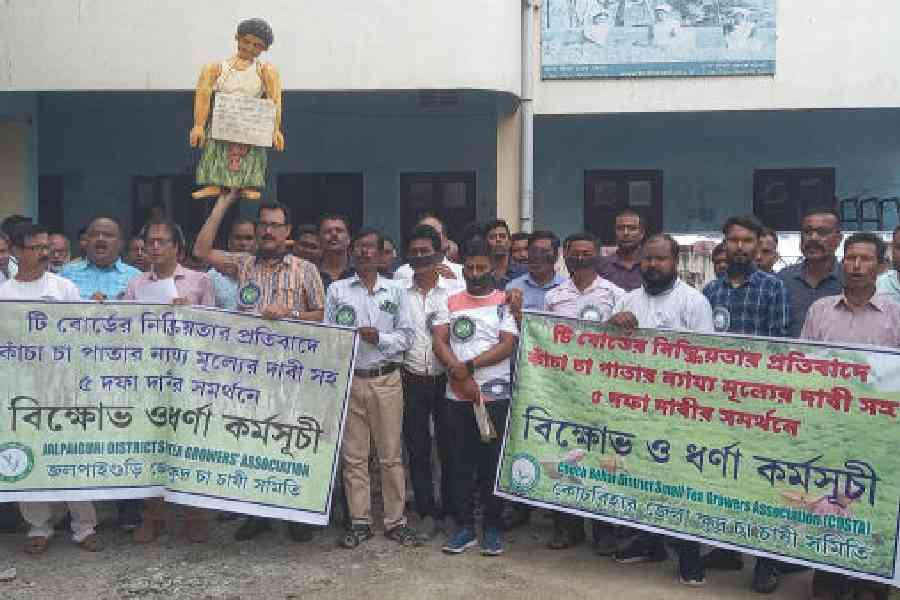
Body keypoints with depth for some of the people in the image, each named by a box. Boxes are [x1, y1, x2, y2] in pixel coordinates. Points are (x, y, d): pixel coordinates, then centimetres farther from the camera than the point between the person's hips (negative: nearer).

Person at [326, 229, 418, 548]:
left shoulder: (395, 291, 10)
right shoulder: (337, 289, 8)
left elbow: (407, 336, 5)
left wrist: (379, 337, -10)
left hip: (387, 380, 0)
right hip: (349, 379, 0)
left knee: (391, 453, 3)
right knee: (354, 455, 4)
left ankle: (395, 520, 13)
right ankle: (359, 521, 14)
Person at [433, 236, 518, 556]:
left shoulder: (505, 302, 2)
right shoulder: (451, 303, 11)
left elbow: (507, 345, -8)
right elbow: (439, 342, 1)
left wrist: (469, 366, -16)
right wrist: (461, 376, -13)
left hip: (495, 395, -3)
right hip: (457, 397, 3)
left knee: (492, 463, 4)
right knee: (461, 463, 8)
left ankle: (492, 527, 15)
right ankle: (465, 527, 18)